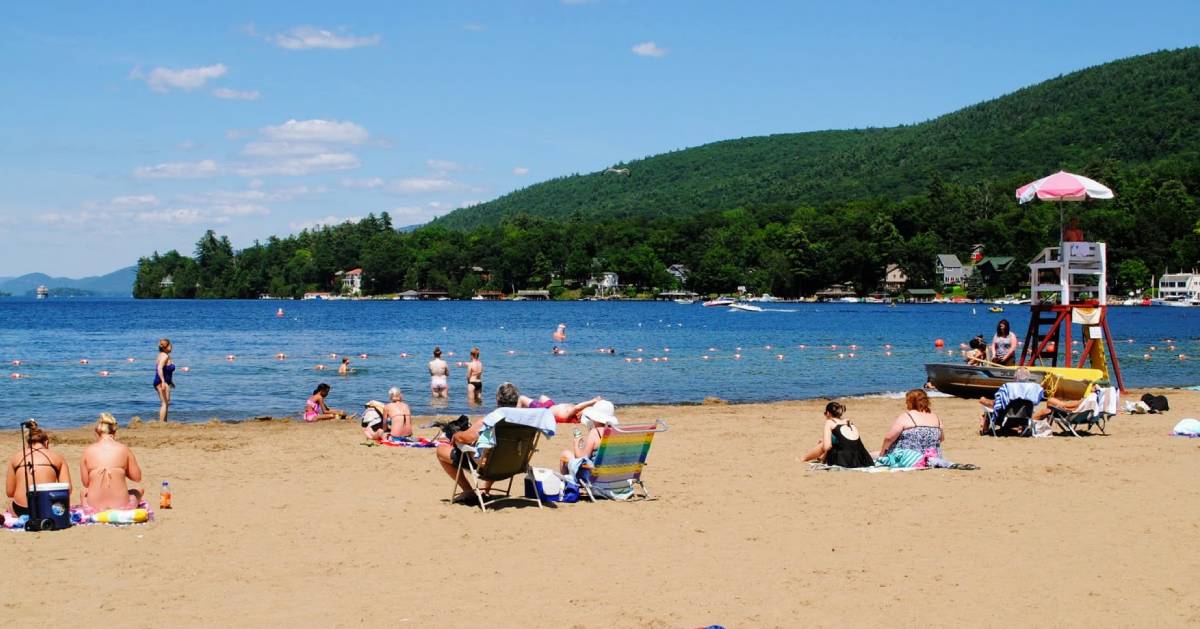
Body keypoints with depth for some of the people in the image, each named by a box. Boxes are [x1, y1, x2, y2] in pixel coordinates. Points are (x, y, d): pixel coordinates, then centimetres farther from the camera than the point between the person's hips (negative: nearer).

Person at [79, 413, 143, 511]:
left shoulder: (88, 451, -1)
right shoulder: (124, 449, -2)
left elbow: (85, 483, 3)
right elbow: (137, 478, 2)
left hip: (95, 508, 1)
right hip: (121, 506, -1)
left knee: (83, 492, 38)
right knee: (138, 491, 35)